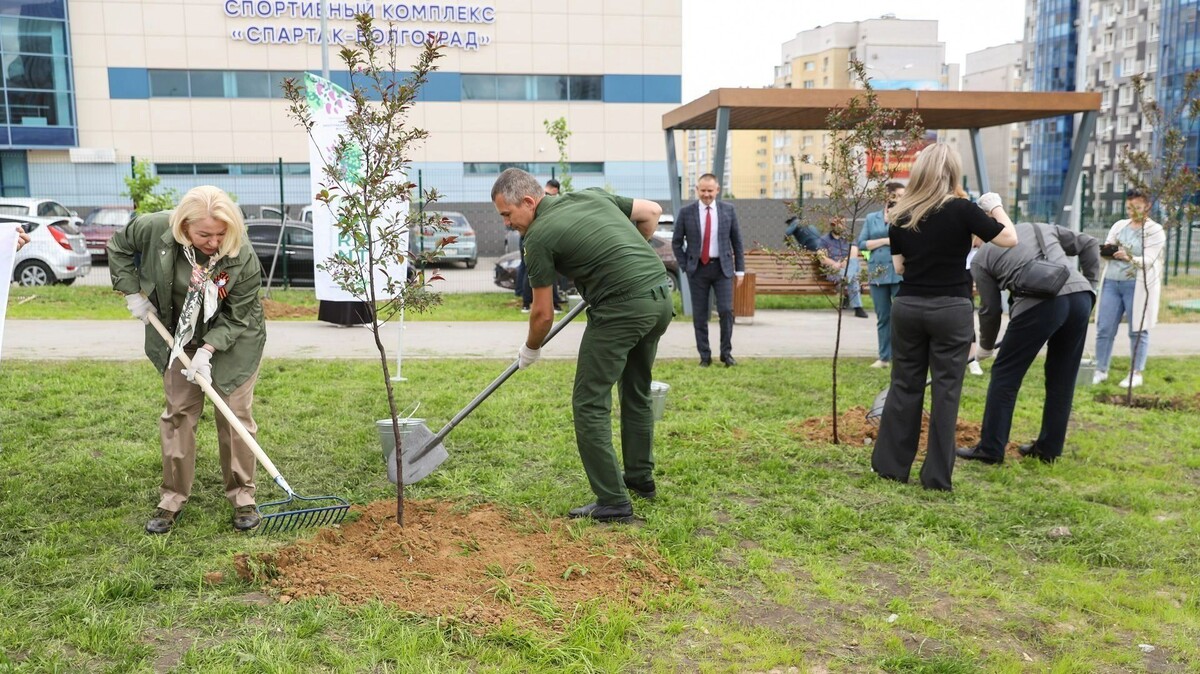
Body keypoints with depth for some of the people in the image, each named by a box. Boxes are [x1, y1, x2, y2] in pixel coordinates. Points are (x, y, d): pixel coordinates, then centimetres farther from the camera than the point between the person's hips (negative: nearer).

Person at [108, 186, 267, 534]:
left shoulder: (243, 259, -30)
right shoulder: (156, 228, -23)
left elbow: (238, 318, -21)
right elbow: (119, 246, -1)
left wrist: (208, 350, -28)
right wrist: (133, 293, -5)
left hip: (233, 341, -2)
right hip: (180, 338, 3)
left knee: (235, 415, -1)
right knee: (178, 413, 6)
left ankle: (243, 496, 11)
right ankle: (172, 498, 16)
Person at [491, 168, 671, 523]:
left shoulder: (539, 235, -5)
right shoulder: (592, 195, 15)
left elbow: (543, 314, 2)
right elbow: (652, 211, 21)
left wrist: (529, 351, 21)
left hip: (622, 307, -8)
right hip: (661, 295, 9)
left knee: (590, 404, 1)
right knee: (637, 392, 24)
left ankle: (613, 501, 0)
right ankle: (640, 477, 36)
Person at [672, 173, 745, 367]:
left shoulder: (728, 210, 3)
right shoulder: (686, 212, -1)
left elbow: (737, 241, 8)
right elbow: (676, 242, 6)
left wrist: (740, 269, 5)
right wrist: (686, 266, 0)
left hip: (722, 267, 0)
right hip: (698, 269, 0)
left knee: (726, 310, -8)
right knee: (700, 315, 3)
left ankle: (726, 353, 8)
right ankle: (705, 356, 13)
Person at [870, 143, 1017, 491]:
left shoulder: (901, 215, 2)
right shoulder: (961, 210, -10)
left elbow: (899, 267, 8)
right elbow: (1009, 239, -3)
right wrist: (995, 207, 11)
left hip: (908, 307, 4)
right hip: (951, 310, -3)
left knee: (905, 385, 13)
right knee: (945, 389, 4)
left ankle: (890, 464, 18)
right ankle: (937, 475, 9)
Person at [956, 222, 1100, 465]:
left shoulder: (982, 256, 17)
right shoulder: (1040, 227, 30)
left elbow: (990, 309, 18)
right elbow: (1089, 245, 24)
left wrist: (985, 347, 32)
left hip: (1039, 304, -5)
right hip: (1081, 296, 5)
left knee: (1005, 375, 6)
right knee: (1062, 378, 16)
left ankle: (990, 450, 10)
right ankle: (1049, 448, 24)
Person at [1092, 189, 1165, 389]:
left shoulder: (1155, 231, -1)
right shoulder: (1119, 225, 14)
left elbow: (1148, 261, -11)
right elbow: (1105, 250, 14)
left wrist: (1129, 258, -31)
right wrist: (1107, 251, -11)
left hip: (1137, 285, -4)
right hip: (1112, 282, 4)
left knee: (1138, 330, 1)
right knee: (1104, 328, 2)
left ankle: (1136, 373, 8)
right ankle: (1100, 371, 9)